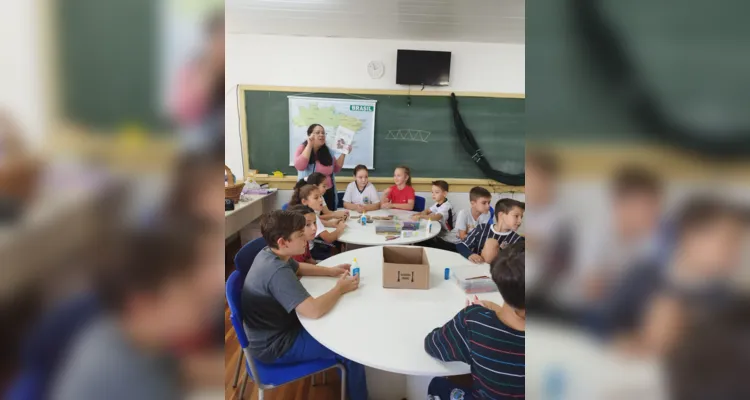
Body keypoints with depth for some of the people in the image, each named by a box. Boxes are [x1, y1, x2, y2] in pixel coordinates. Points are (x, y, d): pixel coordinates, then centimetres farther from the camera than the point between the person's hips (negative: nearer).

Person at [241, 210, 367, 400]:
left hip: (276, 328, 9)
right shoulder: (277, 271, -35)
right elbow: (314, 310, -41)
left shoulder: (270, 254, -5)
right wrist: (340, 289, -22)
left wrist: (330, 271, 1)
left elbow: (298, 268, 15)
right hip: (274, 345, -9)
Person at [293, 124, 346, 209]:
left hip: (328, 193, 4)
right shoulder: (302, 149, -3)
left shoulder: (327, 151, 8)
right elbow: (299, 166, -22)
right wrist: (309, 145, -20)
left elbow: (336, 169, 16)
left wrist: (343, 153, 5)